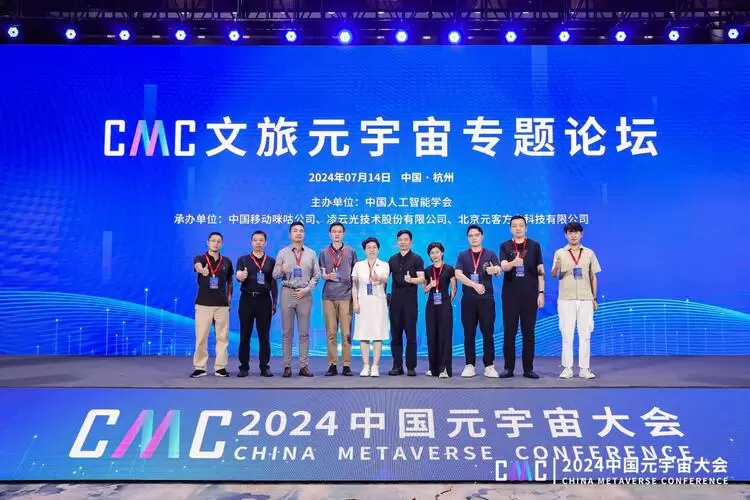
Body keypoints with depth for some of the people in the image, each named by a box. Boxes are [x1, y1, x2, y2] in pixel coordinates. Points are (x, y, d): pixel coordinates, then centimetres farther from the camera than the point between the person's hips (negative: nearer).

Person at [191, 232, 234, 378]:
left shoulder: (227, 262, 8)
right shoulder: (200, 259, -2)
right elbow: (197, 267, -27)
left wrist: (229, 297, 7)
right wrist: (203, 270, -51)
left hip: (222, 305, 2)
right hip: (203, 304, -2)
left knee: (222, 337, 3)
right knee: (201, 337, 0)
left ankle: (220, 367, 11)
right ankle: (200, 367, 10)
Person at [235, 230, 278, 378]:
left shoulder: (271, 261, 9)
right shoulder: (243, 259, 6)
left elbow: (274, 284, 9)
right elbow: (238, 277, -7)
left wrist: (275, 302, 3)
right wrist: (241, 276, -31)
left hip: (264, 300, 0)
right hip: (247, 299, 0)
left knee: (264, 336, 2)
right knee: (245, 335, 4)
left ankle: (264, 367, 9)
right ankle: (244, 367, 11)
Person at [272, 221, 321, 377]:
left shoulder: (311, 253, 9)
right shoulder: (283, 253, 6)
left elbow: (316, 275, 6)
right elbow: (275, 275, 2)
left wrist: (307, 289, -7)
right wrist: (282, 270, -19)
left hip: (304, 294, 1)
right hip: (287, 293, -1)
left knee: (304, 332, 3)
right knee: (287, 332, 2)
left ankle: (303, 366, 8)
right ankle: (287, 366, 6)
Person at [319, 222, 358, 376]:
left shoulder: (351, 251, 9)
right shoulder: (324, 252, 11)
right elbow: (322, 274, 9)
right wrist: (327, 276, -14)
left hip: (346, 296, -1)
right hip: (329, 297, 1)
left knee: (346, 333, -3)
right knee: (331, 333, 1)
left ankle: (346, 365, 2)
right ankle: (332, 365, 6)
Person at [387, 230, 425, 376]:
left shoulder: (416, 259, 0)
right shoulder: (393, 259, 13)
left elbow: (422, 279, -8)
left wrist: (411, 279, -26)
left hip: (410, 300, -4)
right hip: (395, 300, 4)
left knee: (411, 334, -2)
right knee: (395, 334, 4)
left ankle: (411, 367, 3)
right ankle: (397, 366, 10)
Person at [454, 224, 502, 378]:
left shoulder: (490, 254, 5)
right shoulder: (463, 255, 7)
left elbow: (498, 270, -12)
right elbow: (458, 274, -7)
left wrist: (494, 270, -37)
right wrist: (474, 285, -21)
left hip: (486, 298, -1)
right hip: (468, 299, 1)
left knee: (488, 333, 0)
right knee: (469, 334, 4)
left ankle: (489, 365, 7)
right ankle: (470, 365, 10)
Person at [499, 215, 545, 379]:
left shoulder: (534, 246, 6)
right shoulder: (505, 246, 3)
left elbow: (540, 271, 6)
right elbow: (503, 266, -14)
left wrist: (541, 292, -1)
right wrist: (513, 263, -36)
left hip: (530, 294, 1)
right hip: (510, 295, 0)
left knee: (529, 332, 4)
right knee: (509, 332, 2)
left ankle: (528, 368, 11)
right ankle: (509, 368, 9)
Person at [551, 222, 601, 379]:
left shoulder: (589, 253, 7)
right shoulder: (559, 253, 2)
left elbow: (593, 277, 10)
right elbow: (554, 275, -5)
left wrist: (594, 298, 7)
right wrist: (556, 268, -28)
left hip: (585, 299, 1)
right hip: (566, 300, -1)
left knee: (585, 334, 3)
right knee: (567, 334, 1)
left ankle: (584, 368, 9)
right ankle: (567, 368, 7)